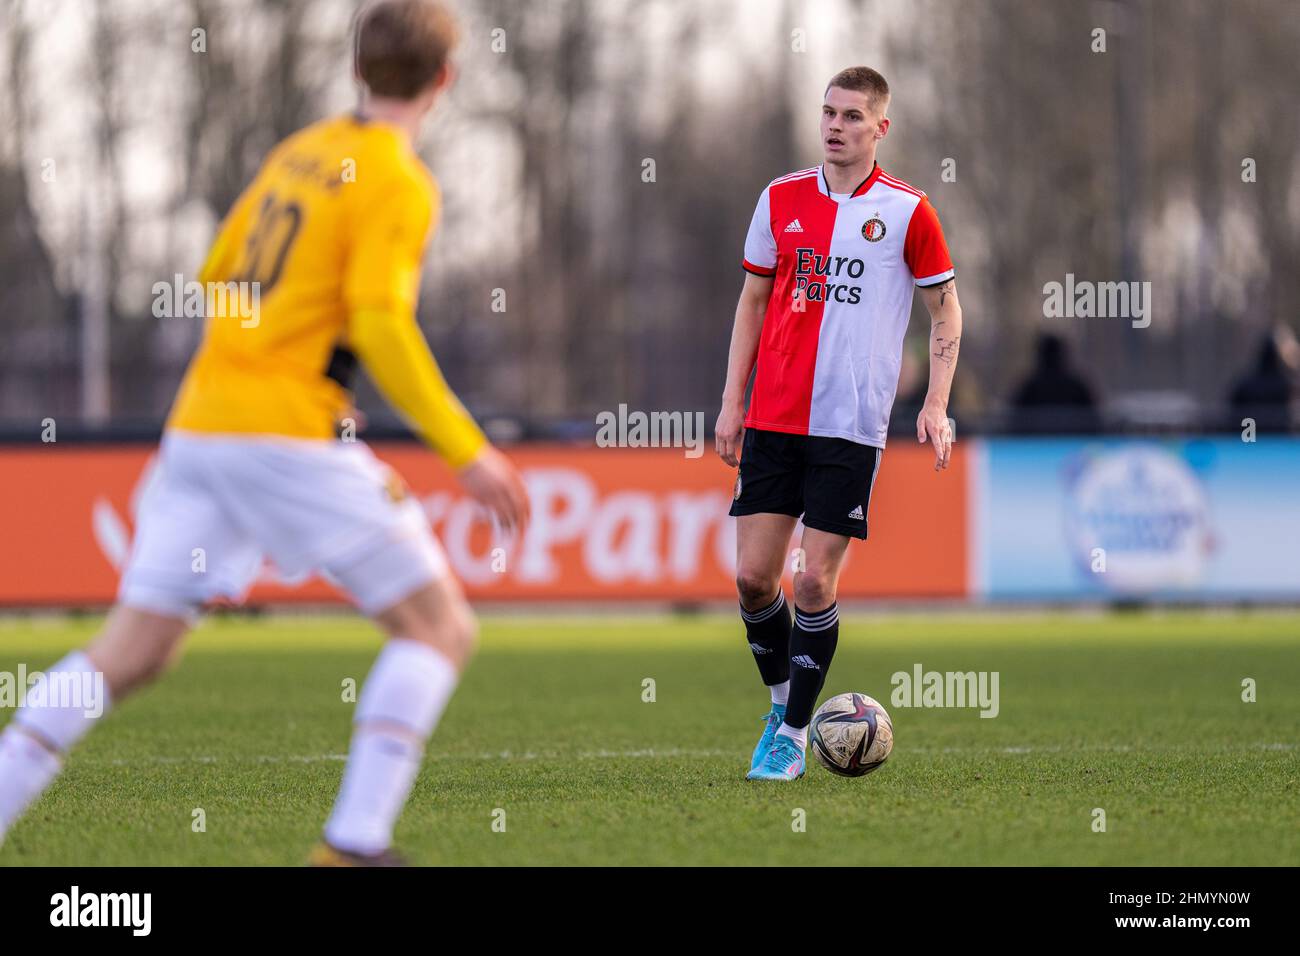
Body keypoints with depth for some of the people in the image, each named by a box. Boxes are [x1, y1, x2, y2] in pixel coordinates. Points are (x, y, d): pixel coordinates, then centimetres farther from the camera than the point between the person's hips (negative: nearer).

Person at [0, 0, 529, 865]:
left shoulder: (298, 153, 17)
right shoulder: (398, 182, -7)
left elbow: (219, 275, 24)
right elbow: (381, 328, -17)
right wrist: (465, 451, -15)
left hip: (199, 425, 8)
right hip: (287, 430, -8)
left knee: (131, 653, 9)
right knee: (440, 627, 0)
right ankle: (354, 842, -11)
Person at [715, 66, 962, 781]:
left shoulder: (906, 211, -1)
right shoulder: (781, 199, 7)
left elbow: (946, 309, 6)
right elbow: (754, 300, 15)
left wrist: (936, 406, -4)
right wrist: (733, 400, 9)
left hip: (851, 427, -3)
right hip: (772, 420, 3)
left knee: (815, 581, -6)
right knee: (753, 575, -2)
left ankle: (793, 734, 6)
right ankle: (782, 700, 22)